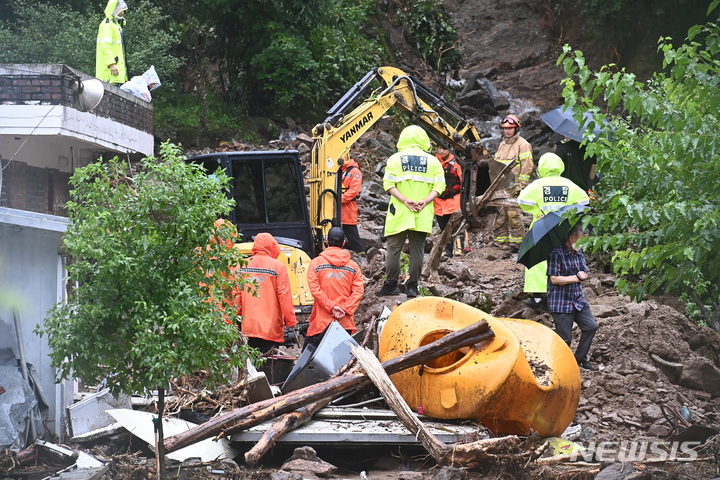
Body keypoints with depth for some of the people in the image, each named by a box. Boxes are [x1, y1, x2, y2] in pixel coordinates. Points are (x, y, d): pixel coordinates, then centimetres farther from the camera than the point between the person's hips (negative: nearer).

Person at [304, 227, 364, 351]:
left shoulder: (316, 263, 2)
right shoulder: (353, 266, 8)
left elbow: (315, 289, -8)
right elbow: (358, 291, -1)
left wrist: (331, 306, -9)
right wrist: (345, 309, -7)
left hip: (321, 321, -2)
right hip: (346, 322, 2)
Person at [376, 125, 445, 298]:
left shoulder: (395, 159, 1)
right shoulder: (433, 161, 5)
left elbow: (389, 184, -6)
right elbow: (438, 187, -2)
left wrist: (405, 200, -12)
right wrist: (424, 201, -10)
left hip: (399, 213, -1)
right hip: (423, 216, 1)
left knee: (394, 248, 6)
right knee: (417, 249, 5)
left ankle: (391, 284, 5)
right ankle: (412, 286, 4)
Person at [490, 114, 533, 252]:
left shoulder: (522, 144, -4)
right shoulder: (502, 145, 20)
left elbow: (527, 167, -9)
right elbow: (495, 166, 28)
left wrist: (520, 185, -14)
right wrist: (495, 184, 18)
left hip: (514, 188, -7)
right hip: (501, 187, 7)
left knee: (514, 215, -9)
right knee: (500, 215, 7)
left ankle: (516, 242, -4)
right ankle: (500, 240, 14)